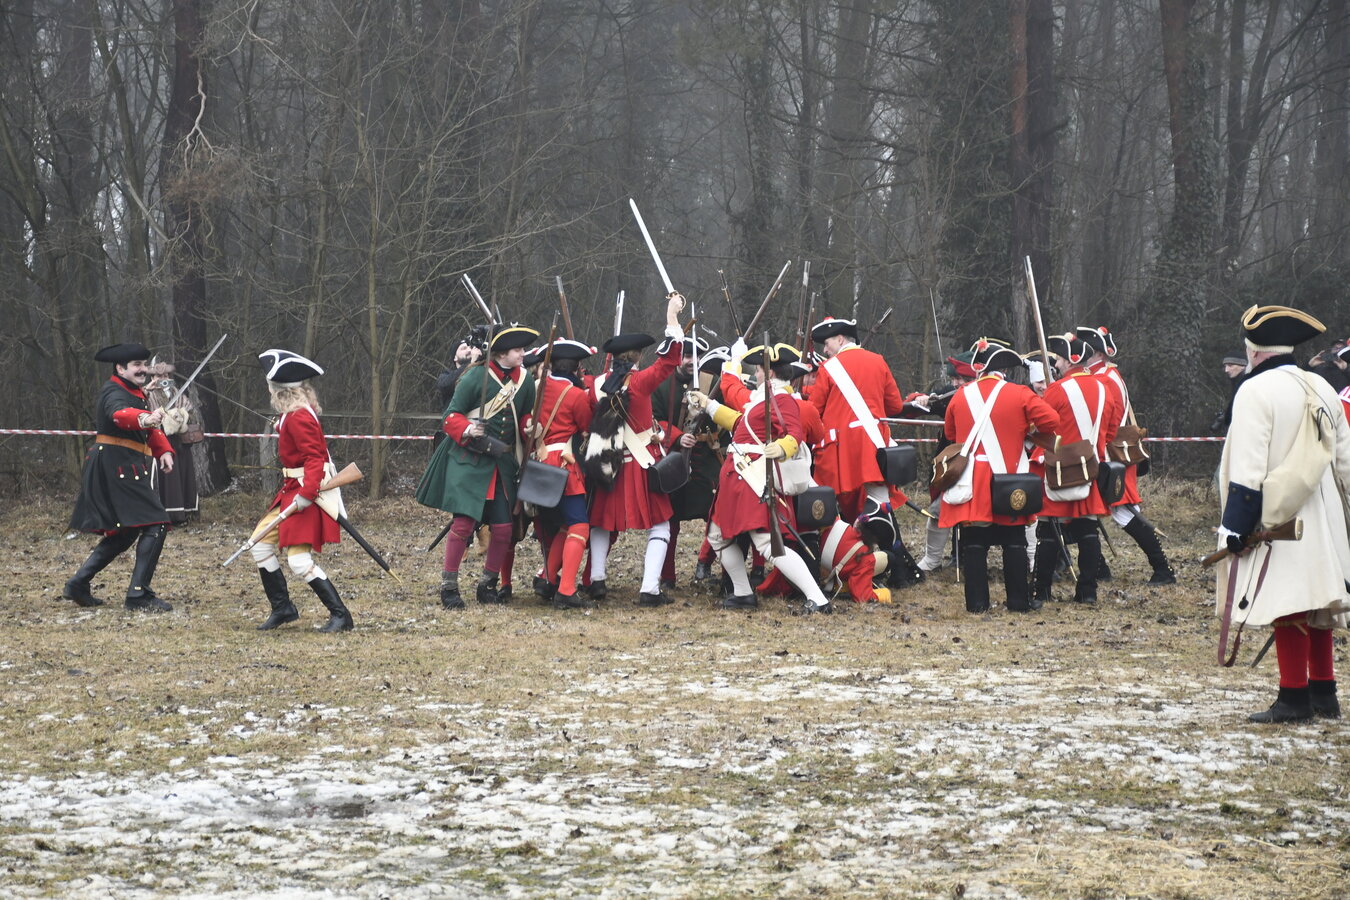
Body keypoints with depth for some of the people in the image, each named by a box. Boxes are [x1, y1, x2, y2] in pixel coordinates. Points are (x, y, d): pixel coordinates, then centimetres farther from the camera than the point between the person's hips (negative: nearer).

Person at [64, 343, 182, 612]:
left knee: (126, 532, 17)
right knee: (155, 525, -14)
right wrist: (145, 418, -59)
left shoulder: (135, 392, 19)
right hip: (117, 467, -11)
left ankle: (78, 584, 21)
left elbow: (150, 429, 21)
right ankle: (139, 595, -12)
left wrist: (164, 451, 2)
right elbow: (120, 414, -38)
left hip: (126, 470, 11)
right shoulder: (115, 393, -15)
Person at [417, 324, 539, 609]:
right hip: (468, 460, -5)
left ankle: (488, 585, 19)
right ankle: (448, 586, 0)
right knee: (463, 522, -12)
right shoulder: (476, 377, -9)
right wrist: (468, 431, -25)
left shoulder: (525, 380, 6)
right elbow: (451, 417, -5)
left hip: (503, 464, 5)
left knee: (503, 528, 0)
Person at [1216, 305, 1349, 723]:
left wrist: (1236, 527, -15)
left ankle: (1294, 698, -5)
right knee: (1315, 605, 14)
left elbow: (1248, 468, -17)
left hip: (1277, 517, -8)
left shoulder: (1257, 391, -11)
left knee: (1287, 606, -6)